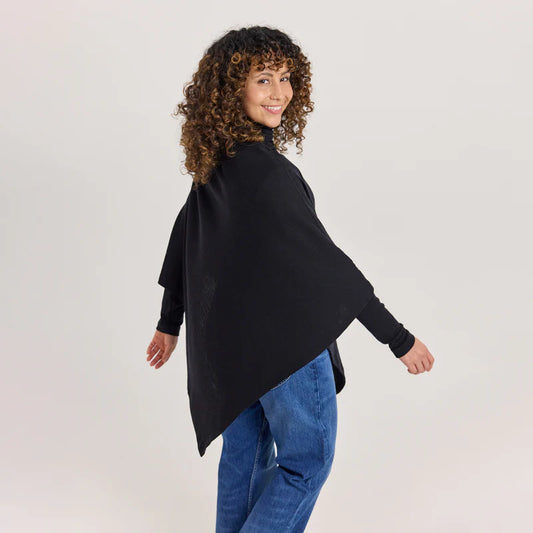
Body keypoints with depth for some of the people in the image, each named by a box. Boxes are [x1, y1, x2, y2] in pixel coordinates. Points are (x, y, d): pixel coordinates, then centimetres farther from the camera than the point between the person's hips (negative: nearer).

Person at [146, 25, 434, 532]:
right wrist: (400, 339, -17)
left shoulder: (216, 162, 2)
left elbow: (184, 241, 10)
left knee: (244, 451, 22)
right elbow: (322, 262, -24)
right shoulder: (266, 170, -24)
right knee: (307, 459, 10)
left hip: (227, 335, 8)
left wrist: (170, 323, 22)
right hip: (283, 338, -8)